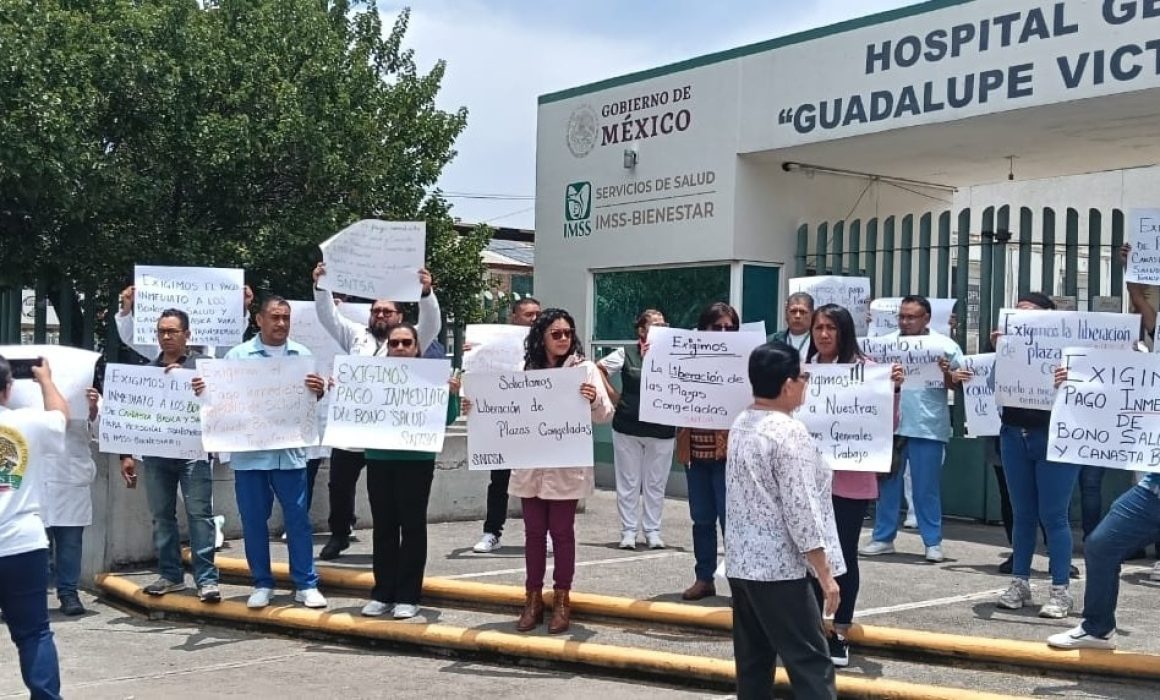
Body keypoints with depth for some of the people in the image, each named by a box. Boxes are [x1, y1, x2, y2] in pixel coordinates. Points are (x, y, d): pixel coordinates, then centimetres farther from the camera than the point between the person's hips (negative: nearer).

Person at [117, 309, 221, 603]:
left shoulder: (201, 364, 3)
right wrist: (126, 454, 11)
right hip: (156, 453, 4)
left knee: (199, 514, -7)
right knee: (161, 516, 9)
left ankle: (206, 579, -5)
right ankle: (171, 574, 19)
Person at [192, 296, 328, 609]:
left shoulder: (302, 355, 7)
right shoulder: (237, 355, 3)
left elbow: (313, 397, 5)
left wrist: (319, 392, -17)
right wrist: (202, 391, -19)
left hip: (290, 451, 0)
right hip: (248, 452, 0)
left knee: (298, 518, 3)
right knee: (253, 520, 7)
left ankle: (306, 584, 10)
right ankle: (262, 584, 18)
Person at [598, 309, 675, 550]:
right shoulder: (626, 354, 1)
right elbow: (598, 370, 4)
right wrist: (613, 396, -1)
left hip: (662, 430, 1)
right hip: (628, 428, 0)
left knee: (656, 483, 8)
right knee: (628, 481, 6)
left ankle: (653, 531, 19)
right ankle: (628, 531, 15)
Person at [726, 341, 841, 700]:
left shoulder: (740, 425, 9)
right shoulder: (789, 433, -16)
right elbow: (801, 512, -18)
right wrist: (825, 576, -13)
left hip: (741, 563, 9)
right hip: (779, 569, -8)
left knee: (753, 660, 12)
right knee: (810, 663, -4)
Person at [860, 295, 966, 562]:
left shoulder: (946, 346, 1)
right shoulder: (887, 342, 6)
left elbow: (961, 382, 3)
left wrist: (947, 374, -16)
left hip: (928, 427, -2)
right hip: (890, 424, 3)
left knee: (927, 487, 3)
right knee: (887, 483, 9)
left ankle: (933, 542, 12)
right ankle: (883, 538, 18)